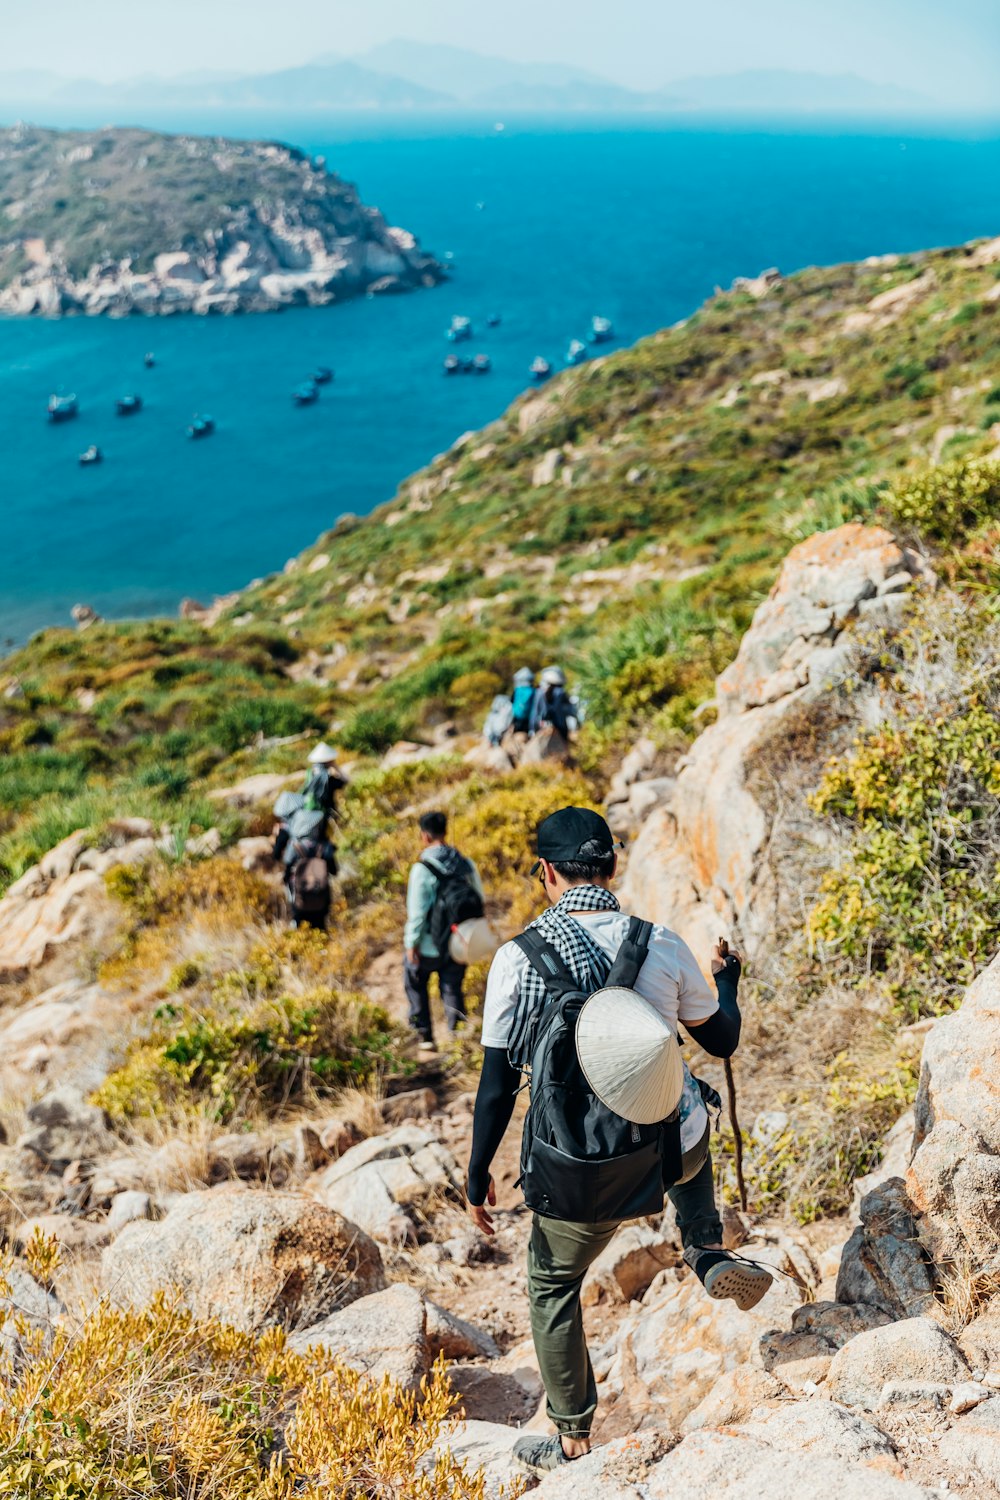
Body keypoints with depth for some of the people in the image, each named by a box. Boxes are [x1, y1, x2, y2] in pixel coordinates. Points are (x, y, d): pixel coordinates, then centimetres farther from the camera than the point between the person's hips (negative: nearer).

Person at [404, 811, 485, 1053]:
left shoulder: (422, 869, -20)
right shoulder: (466, 864, -3)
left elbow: (417, 912, -19)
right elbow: (479, 901, 4)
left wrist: (411, 944, -10)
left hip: (429, 945, -4)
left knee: (415, 983, 19)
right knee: (452, 988, 16)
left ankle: (425, 1036, 23)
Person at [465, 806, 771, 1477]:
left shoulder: (517, 959, -15)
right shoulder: (664, 946, -11)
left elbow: (498, 1085, -11)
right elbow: (722, 1041, 5)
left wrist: (478, 1175, 3)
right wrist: (728, 981, 25)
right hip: (677, 1150, 2)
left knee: (553, 1288, 25)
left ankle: (573, 1439, 35)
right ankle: (709, 1254, 24)